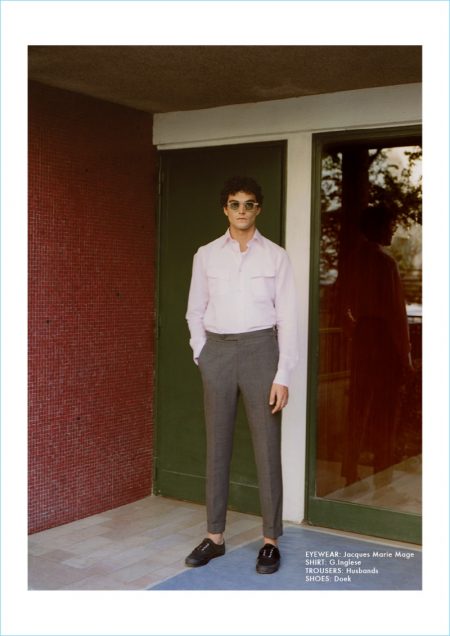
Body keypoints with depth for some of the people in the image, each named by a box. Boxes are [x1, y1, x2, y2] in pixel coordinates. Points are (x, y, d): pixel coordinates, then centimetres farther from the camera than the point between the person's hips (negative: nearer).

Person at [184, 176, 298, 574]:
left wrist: (282, 376, -8)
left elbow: (287, 317, -3)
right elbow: (195, 311, 12)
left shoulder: (275, 256, 0)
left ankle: (271, 541, 13)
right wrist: (203, 356, 2)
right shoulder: (206, 255, 5)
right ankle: (215, 537, 19)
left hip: (259, 351, -2)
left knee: (267, 447, 1)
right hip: (218, 352, 2)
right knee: (217, 446, 8)